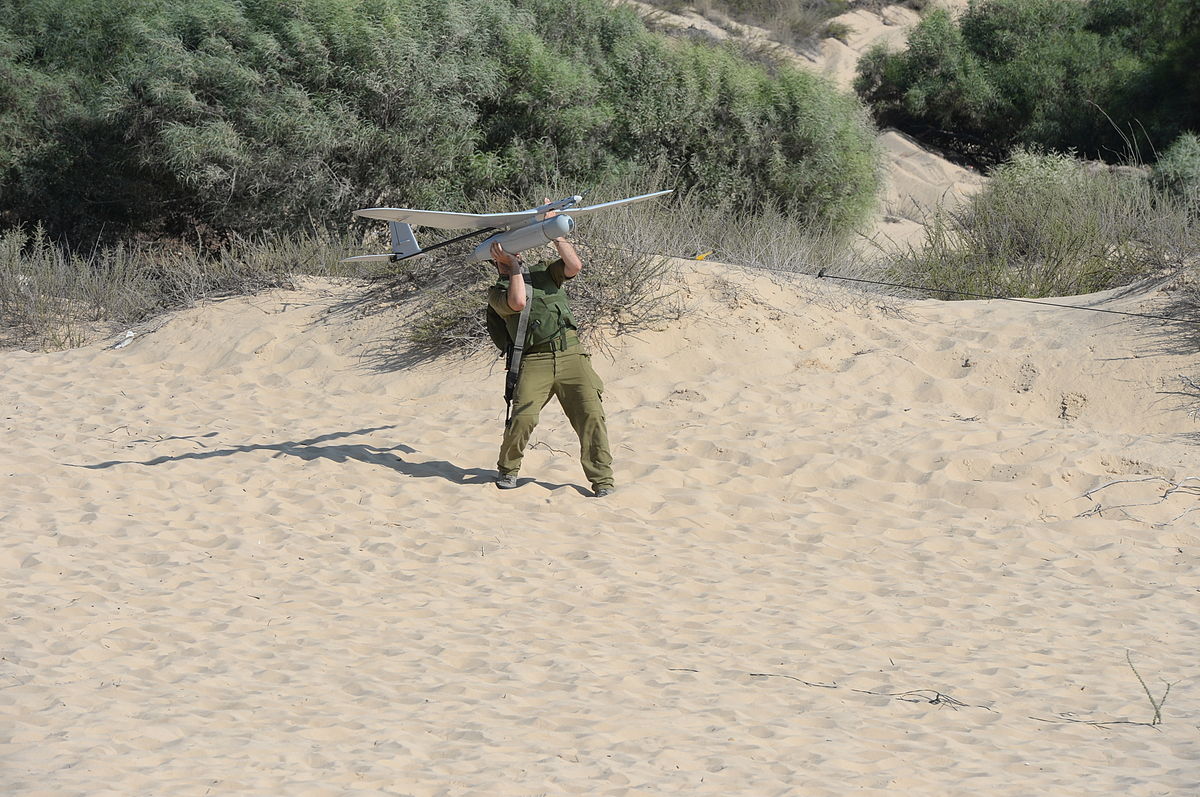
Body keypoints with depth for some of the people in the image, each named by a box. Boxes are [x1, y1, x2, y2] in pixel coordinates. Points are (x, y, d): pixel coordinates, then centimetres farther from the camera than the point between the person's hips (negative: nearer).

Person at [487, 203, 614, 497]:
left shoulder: (543, 272, 21)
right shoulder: (497, 291, 12)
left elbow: (574, 265, 3)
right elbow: (517, 302, -10)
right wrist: (514, 267, 1)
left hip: (572, 354, 2)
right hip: (535, 360, -2)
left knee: (591, 414, -10)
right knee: (523, 416, -17)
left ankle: (602, 481, -3)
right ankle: (507, 469, 10)